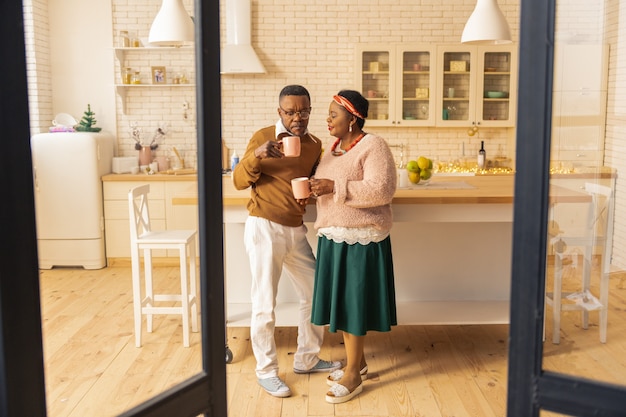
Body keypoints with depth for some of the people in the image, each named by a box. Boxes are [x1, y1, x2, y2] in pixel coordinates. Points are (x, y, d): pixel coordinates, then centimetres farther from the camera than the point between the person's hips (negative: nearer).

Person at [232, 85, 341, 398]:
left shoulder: (315, 144, 8)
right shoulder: (263, 137, -8)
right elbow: (239, 182, -8)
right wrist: (255, 155, -26)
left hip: (296, 230, 6)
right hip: (264, 229, -6)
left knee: (315, 294, 13)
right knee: (264, 305, 0)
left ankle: (306, 359, 32)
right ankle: (266, 371, 17)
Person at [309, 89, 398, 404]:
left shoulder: (373, 146, -13)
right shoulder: (333, 148, 12)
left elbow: (381, 190, -24)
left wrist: (335, 187, -25)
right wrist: (314, 188, -1)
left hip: (361, 239, -8)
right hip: (333, 237, 8)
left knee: (353, 302, -2)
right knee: (340, 301, 13)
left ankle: (353, 375, 11)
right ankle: (357, 362, 29)